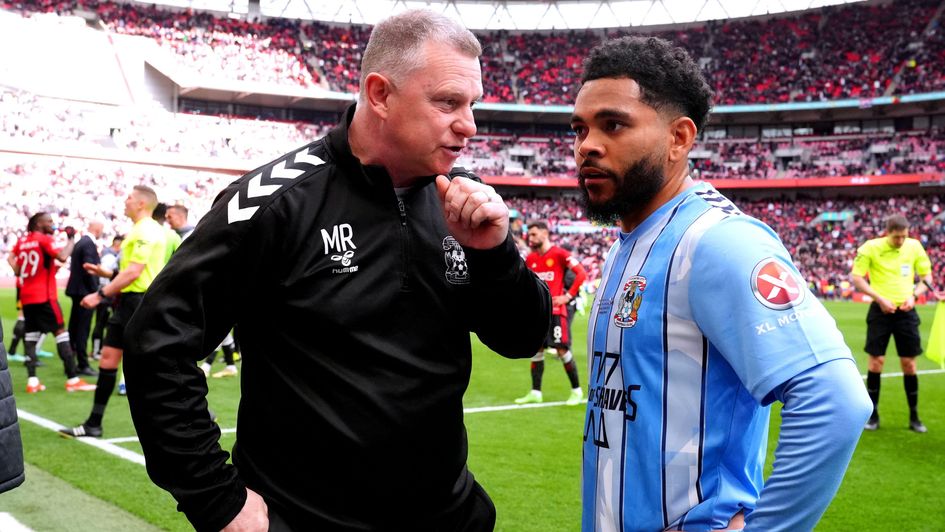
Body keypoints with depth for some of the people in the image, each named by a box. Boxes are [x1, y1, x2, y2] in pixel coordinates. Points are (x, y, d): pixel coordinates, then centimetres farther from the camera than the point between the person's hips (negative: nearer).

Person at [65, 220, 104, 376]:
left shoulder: (80, 242, 15)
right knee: (83, 329, -6)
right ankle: (82, 365, -3)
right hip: (85, 290, -10)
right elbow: (89, 269, -22)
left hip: (76, 289, 10)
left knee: (74, 327, 13)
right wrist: (95, 291, -15)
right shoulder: (89, 244, -15)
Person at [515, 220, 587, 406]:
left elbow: (581, 273, -11)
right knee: (536, 350, 7)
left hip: (556, 310, -6)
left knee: (562, 350, -6)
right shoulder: (530, 258, 11)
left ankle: (576, 390, 7)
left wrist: (568, 296, -14)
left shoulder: (559, 254, -7)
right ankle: (535, 392, 14)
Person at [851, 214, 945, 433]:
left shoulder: (914, 246, -1)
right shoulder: (870, 248, -8)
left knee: (909, 363, 4)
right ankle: (873, 414, 11)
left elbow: (927, 276, 9)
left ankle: (914, 417, 15)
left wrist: (913, 295, -9)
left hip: (906, 311, 2)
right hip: (881, 310, -2)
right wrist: (880, 298, -15)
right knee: (876, 361, -1)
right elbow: (857, 278, -6)